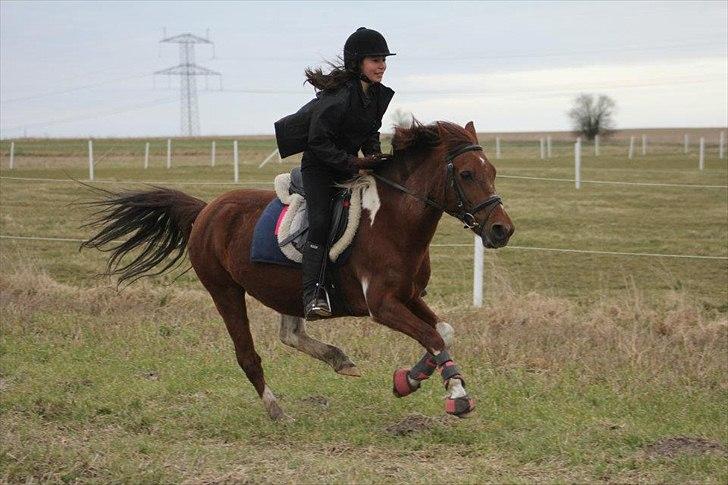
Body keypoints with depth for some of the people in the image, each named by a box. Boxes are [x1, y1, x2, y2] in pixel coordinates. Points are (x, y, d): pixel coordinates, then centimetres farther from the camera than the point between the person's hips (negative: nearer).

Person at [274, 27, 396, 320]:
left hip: (351, 162, 8)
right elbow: (319, 142, -24)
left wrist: (374, 155, -3)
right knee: (320, 222, -21)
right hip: (319, 165, -8)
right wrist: (354, 164, -24)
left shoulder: (379, 95, 0)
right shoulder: (337, 98, -27)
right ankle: (313, 293, -25)